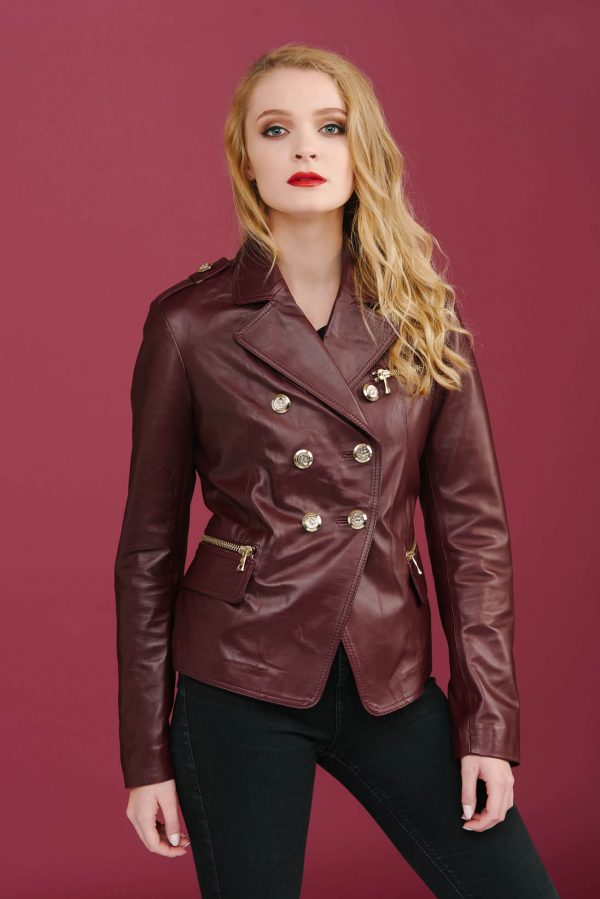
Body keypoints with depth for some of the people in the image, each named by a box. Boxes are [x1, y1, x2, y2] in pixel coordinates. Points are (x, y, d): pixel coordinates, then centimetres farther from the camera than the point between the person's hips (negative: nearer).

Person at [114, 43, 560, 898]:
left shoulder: (424, 312, 2)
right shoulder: (190, 323, -5)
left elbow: (472, 521, 3)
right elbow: (149, 544, 1)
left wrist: (488, 720, -2)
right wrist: (147, 755, 1)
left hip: (390, 682, 2)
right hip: (240, 683, -2)